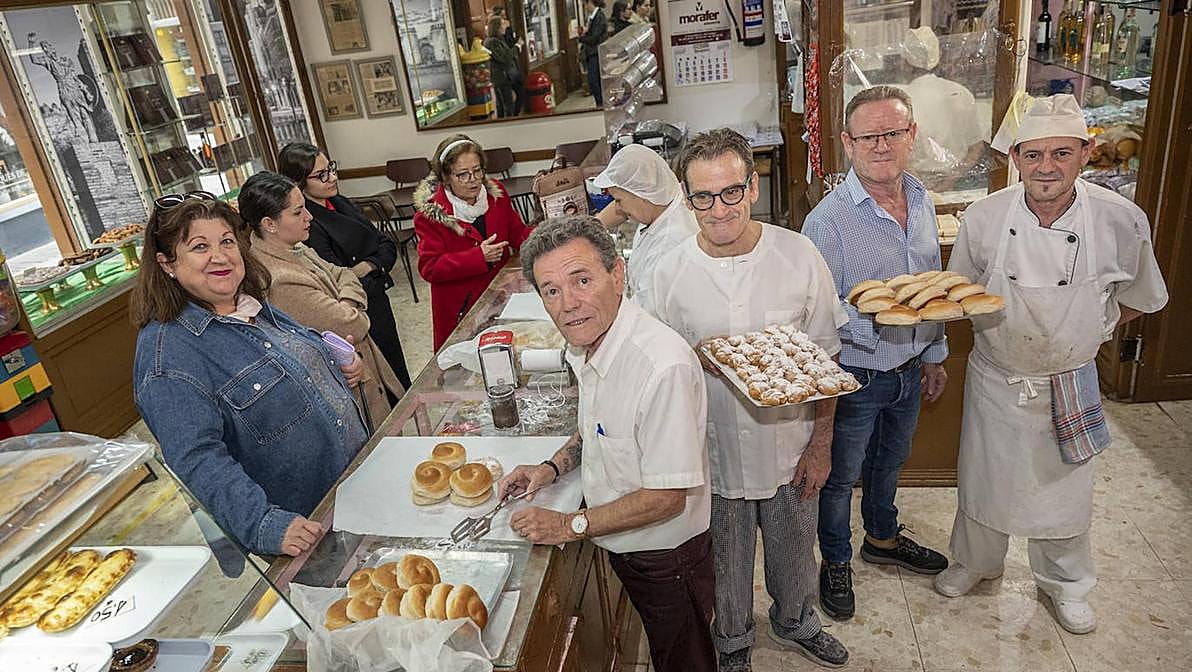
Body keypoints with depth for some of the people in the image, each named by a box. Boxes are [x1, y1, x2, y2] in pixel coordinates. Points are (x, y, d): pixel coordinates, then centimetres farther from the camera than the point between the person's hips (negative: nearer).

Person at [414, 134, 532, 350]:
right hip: (459, 306, -4)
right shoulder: (429, 212, -14)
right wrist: (478, 257, -26)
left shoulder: (496, 193, 0)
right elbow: (430, 268, -16)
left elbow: (518, 233, 7)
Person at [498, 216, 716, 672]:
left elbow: (667, 498, -29)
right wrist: (554, 467, -2)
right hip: (620, 546, 7)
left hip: (665, 560, -7)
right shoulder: (586, 344, -5)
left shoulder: (663, 366, -35)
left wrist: (571, 526, -21)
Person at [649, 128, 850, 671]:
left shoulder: (798, 255, -13)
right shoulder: (670, 273, -13)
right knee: (726, 561, 21)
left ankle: (796, 624, 57)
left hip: (790, 448, 1)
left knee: (794, 551, 25)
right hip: (715, 452, 0)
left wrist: (821, 443, -3)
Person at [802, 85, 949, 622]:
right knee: (840, 476, 14)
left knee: (890, 462, 27)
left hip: (909, 371, 7)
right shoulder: (828, 220, -23)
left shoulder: (922, 201, 0)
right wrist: (873, 317, -38)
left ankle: (883, 538, 52)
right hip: (854, 377, -6)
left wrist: (934, 355, 16)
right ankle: (836, 561, 38)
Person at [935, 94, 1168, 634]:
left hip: (1070, 387, 0)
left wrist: (1086, 335, 2)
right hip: (995, 381, 0)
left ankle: (1064, 583, 44)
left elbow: (1137, 300, 4)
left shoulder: (1122, 221, -16)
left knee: (1066, 489, 16)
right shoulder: (984, 217, -15)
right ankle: (975, 561, 44)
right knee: (984, 479, 16)